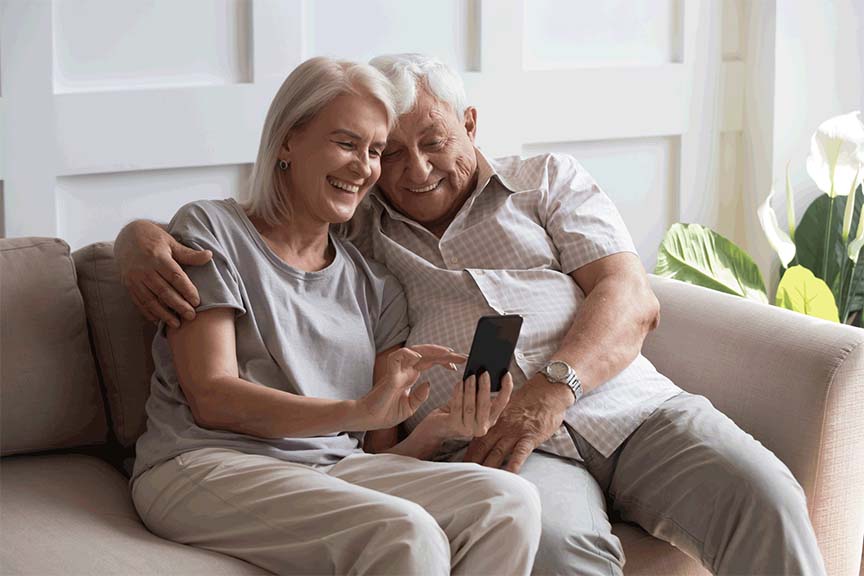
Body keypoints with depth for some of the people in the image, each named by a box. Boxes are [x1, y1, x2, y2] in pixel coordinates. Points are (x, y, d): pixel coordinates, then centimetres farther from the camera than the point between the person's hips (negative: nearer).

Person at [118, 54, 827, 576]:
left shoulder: (548, 180, 19)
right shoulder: (346, 232, 20)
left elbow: (632, 299, 6)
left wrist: (552, 390, -12)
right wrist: (144, 236, -4)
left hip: (629, 404, 2)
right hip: (489, 443, -2)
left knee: (762, 498, -25)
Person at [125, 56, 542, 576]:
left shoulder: (375, 286, 20)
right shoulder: (210, 231, 5)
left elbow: (384, 449, 14)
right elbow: (212, 399, -8)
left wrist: (440, 428, -11)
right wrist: (359, 412, -20)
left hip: (336, 470, 6)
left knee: (511, 500, -21)